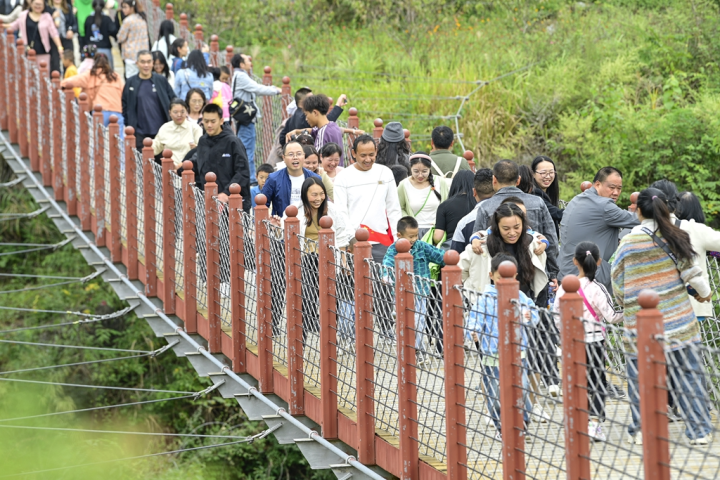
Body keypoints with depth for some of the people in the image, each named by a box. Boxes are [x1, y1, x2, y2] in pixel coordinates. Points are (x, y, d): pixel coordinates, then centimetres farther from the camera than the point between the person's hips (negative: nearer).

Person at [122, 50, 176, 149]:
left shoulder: (161, 81, 4)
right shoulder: (131, 83, 3)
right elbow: (125, 106, 7)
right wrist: (129, 125, 0)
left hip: (161, 132, 1)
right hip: (140, 134, -1)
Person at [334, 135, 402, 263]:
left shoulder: (385, 173, 10)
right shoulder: (343, 177, 2)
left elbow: (394, 210, 13)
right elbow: (340, 213, 0)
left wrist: (397, 241, 7)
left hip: (382, 242, 2)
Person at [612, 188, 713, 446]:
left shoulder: (627, 243, -5)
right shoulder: (673, 237, -3)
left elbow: (618, 284, 2)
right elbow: (690, 272, 1)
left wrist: (627, 305, 21)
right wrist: (704, 292, 19)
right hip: (678, 323, 1)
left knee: (640, 377, 9)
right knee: (688, 375, 6)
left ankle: (640, 429, 13)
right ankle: (699, 429, 8)